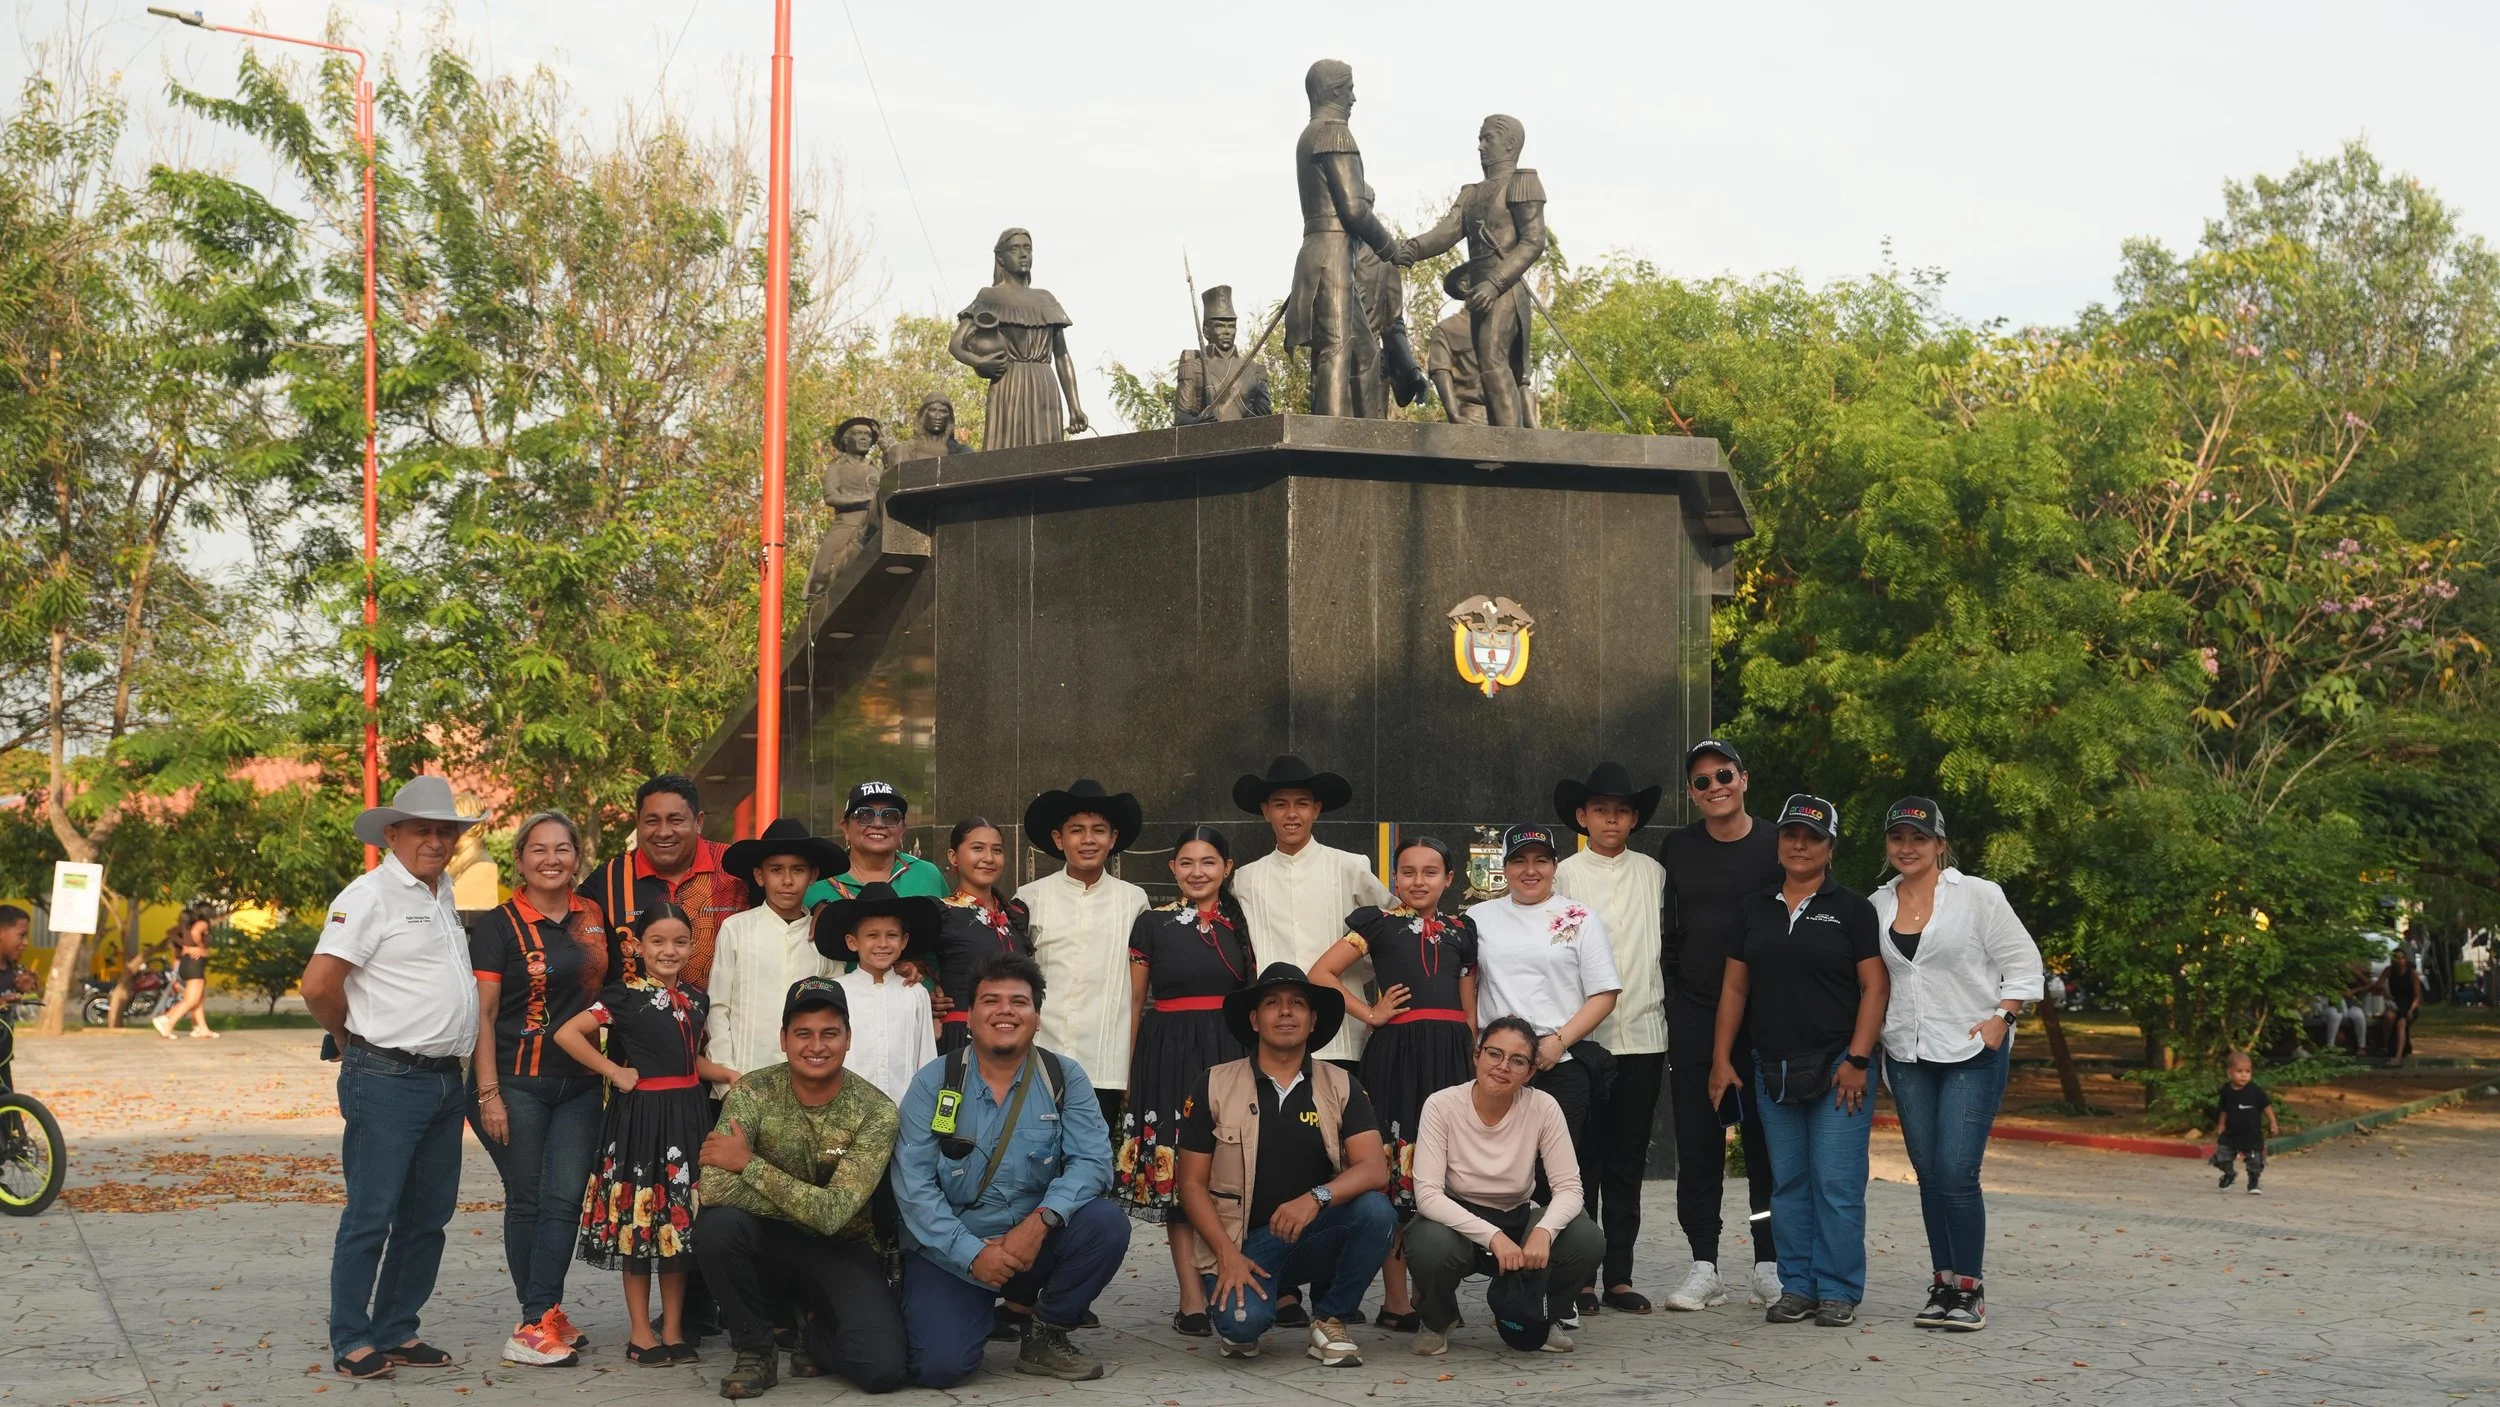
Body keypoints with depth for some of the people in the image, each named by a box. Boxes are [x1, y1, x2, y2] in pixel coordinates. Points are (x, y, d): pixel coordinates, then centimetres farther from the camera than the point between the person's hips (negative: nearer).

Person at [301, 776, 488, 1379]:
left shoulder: (445, 897, 15)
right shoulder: (370, 895, -10)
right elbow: (319, 985, -15)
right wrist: (355, 1040, 0)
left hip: (445, 1081, 8)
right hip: (386, 1081, -8)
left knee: (428, 1216, 11)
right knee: (370, 1216, -3)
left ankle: (396, 1331, 21)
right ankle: (351, 1341, 5)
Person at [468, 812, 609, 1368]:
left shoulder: (594, 918, 9)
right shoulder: (499, 925, -4)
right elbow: (481, 1013, -6)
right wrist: (488, 1092, -12)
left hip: (581, 1085, 4)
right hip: (519, 1084, -4)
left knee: (565, 1199, -2)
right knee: (527, 1202, 2)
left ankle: (538, 1322, -1)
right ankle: (543, 1316, 10)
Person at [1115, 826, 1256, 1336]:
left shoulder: (1238, 925, 11)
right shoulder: (1152, 923, 4)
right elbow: (1136, 1001, 6)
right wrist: (1132, 1071, 2)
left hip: (1230, 1050, 2)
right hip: (1169, 1051, -2)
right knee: (1174, 1169, -3)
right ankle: (1192, 1297, -2)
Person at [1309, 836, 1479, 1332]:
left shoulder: (1461, 931, 15)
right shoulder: (1378, 923, 5)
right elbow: (1321, 974, 1)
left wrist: (1476, 1057, 11)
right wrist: (1369, 1013, -3)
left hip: (1450, 1053, 4)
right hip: (1396, 1051, -4)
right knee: (1395, 1172, -4)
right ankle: (1395, 1300, 0)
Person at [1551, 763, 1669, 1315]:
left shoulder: (1653, 874, 10)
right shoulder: (1565, 875, 3)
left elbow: (1665, 946, 15)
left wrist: (1660, 1008, 9)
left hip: (1643, 1033, 2)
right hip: (1581, 1035, -2)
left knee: (1628, 1160, 6)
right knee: (1582, 1157, 0)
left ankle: (1619, 1275, 11)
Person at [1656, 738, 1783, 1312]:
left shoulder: (1776, 847, 3)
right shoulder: (1676, 849, 8)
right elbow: (1664, 931, 13)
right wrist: (1674, 990, 6)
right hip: (1692, 1015, 2)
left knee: (1767, 1141, 2)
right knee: (1697, 1144, 2)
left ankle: (1770, 1265, 9)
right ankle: (1704, 1268, 8)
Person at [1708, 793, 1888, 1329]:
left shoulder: (1852, 909, 1)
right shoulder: (1756, 909, 12)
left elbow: (1875, 986, -4)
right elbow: (1735, 986, 13)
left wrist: (1857, 1059, -11)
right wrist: (1721, 1058, 7)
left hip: (1838, 1067, -4)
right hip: (1774, 1071, 4)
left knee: (1837, 1184, -5)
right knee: (1787, 1183, 7)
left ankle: (1838, 1292, 1)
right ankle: (1796, 1287, 13)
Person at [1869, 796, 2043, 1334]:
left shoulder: (1977, 896, -4)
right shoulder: (1878, 906, 8)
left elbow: (2023, 964, -2)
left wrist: (2001, 1017, -12)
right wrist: (1872, 1031, 9)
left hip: (1973, 1053, -5)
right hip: (1907, 1056, 5)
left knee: (1956, 1173, -12)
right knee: (1929, 1174, 7)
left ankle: (1970, 1290, -2)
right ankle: (1943, 1284, 16)